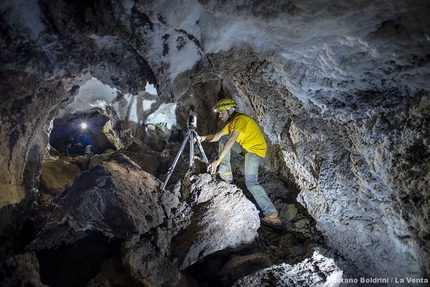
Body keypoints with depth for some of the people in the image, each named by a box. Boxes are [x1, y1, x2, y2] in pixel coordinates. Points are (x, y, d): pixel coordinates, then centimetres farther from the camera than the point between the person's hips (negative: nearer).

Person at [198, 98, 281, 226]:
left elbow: (231, 141, -32)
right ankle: (226, 174, 6)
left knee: (251, 182, -22)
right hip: (245, 147, 9)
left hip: (256, 150, -9)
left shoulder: (241, 119, -20)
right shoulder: (231, 122, 11)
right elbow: (217, 136, 9)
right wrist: (203, 138, -9)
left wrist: (218, 160, -37)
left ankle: (272, 215, -23)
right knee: (223, 139, 4)